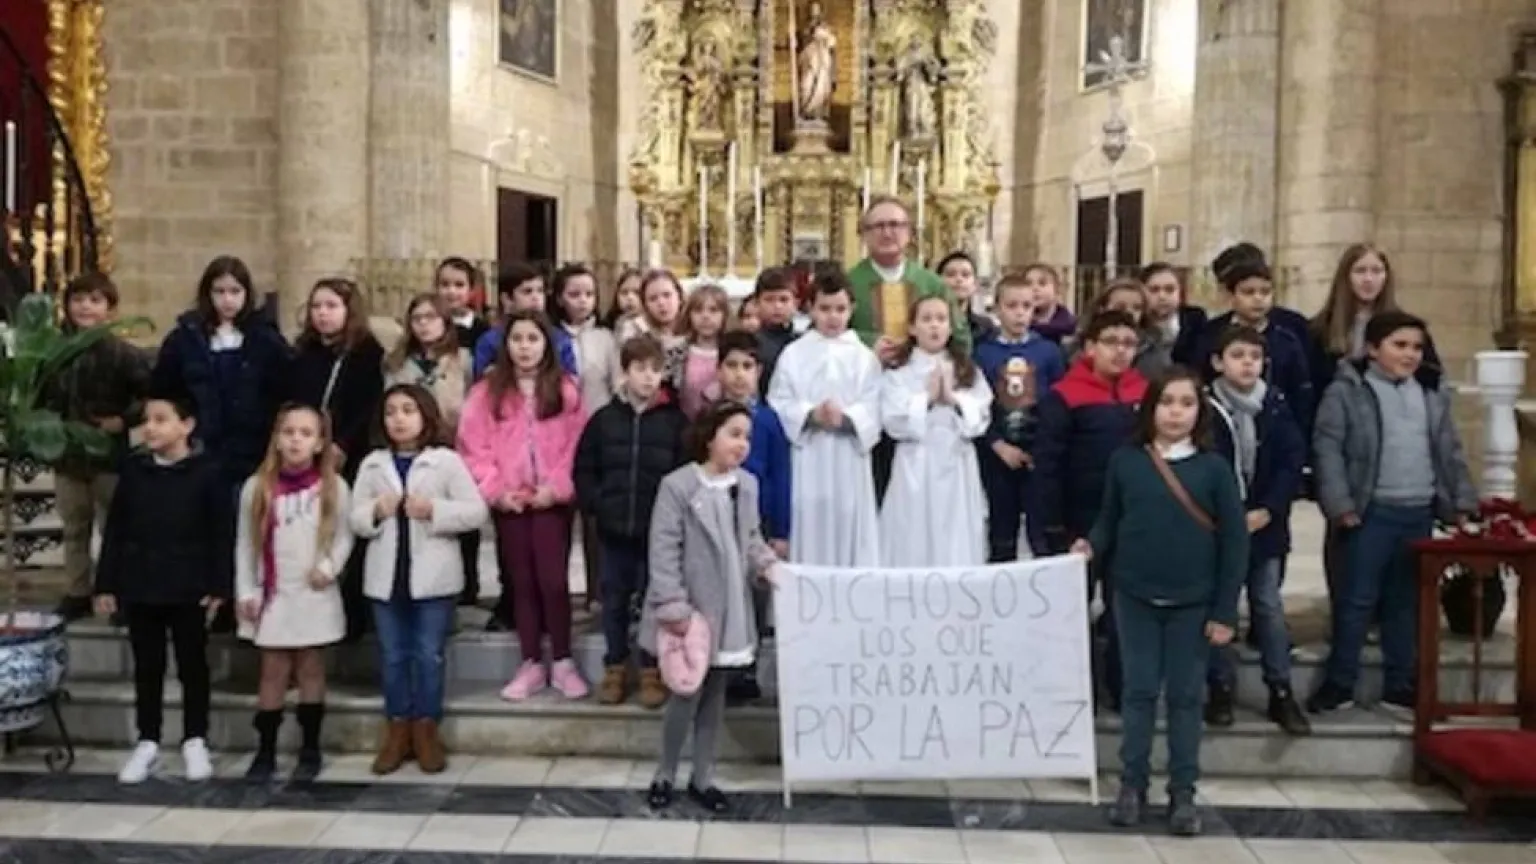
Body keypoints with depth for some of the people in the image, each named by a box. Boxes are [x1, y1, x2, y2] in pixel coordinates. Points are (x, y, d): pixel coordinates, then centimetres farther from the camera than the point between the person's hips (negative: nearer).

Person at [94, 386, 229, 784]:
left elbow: (222, 534, -7)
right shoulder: (133, 469, 2)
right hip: (139, 586, 3)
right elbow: (114, 530, 6)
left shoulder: (207, 472, -8)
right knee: (147, 667, 12)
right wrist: (106, 583, 4)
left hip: (189, 588, -3)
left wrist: (219, 586, -9)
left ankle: (195, 742, 20)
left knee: (193, 666, 9)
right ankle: (147, 742, 23)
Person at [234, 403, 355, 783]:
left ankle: (310, 750, 18)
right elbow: (245, 544, 3)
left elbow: (344, 536, 0)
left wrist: (329, 567, -15)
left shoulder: (334, 487, -3)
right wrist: (246, 591, 0)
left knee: (311, 669, 8)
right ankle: (265, 751, 15)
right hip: (274, 594, 1)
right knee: (274, 671, 5)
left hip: (315, 594, -1)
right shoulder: (257, 487, -1)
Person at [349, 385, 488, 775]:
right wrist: (375, 512, -13)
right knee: (393, 656, 10)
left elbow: (476, 512, -7)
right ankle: (397, 729, 21)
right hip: (386, 575, 3)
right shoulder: (372, 464, 7)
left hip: (433, 575, -3)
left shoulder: (446, 460, -3)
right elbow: (354, 519, 8)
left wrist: (434, 510, -19)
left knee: (429, 655, 3)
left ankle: (426, 729, 16)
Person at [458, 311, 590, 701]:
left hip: (552, 499, -1)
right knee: (522, 582, 9)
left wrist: (557, 487, -13)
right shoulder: (486, 392, 3)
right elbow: (474, 448, -1)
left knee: (553, 580, -3)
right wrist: (495, 490, -10)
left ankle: (562, 662, 11)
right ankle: (531, 664, 17)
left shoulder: (566, 390, 2)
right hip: (507, 502, 1)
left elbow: (577, 446, -3)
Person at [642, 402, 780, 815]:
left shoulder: (748, 484, 6)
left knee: (715, 695, 14)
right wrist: (674, 606, -19)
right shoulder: (678, 485, -15)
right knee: (687, 694, 4)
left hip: (730, 611, 6)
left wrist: (766, 562, -3)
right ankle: (665, 773, 25)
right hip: (693, 609, -6)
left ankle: (702, 777, 26)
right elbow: (664, 551, -16)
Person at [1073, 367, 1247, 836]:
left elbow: (1235, 542, -4)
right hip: (1135, 597, 1)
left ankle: (1183, 792, 19)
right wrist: (1092, 545, -17)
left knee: (1185, 696, 9)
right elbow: (1109, 521, 5)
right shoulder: (1125, 460, -3)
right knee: (1139, 691, 8)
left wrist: (1225, 611, -6)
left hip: (1194, 603, 0)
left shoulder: (1214, 468, -6)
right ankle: (1132, 784, 20)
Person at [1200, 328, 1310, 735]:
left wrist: (1267, 510, -11)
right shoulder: (1204, 407, -10)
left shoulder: (1276, 406, 0)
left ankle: (1281, 691, 18)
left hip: (1265, 523, 3)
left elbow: (1294, 461, -1)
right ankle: (1221, 689, 19)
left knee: (1269, 608, 10)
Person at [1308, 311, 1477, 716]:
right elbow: (1327, 449, -10)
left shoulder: (1433, 392, 12)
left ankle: (1399, 685, 22)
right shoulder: (1347, 390, -6)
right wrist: (1339, 504, -16)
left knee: (1407, 601, 12)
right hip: (1373, 512, -5)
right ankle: (1339, 683, 10)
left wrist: (1462, 501, 10)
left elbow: (1450, 451, 16)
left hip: (1420, 513, 5)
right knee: (1358, 599, 0)